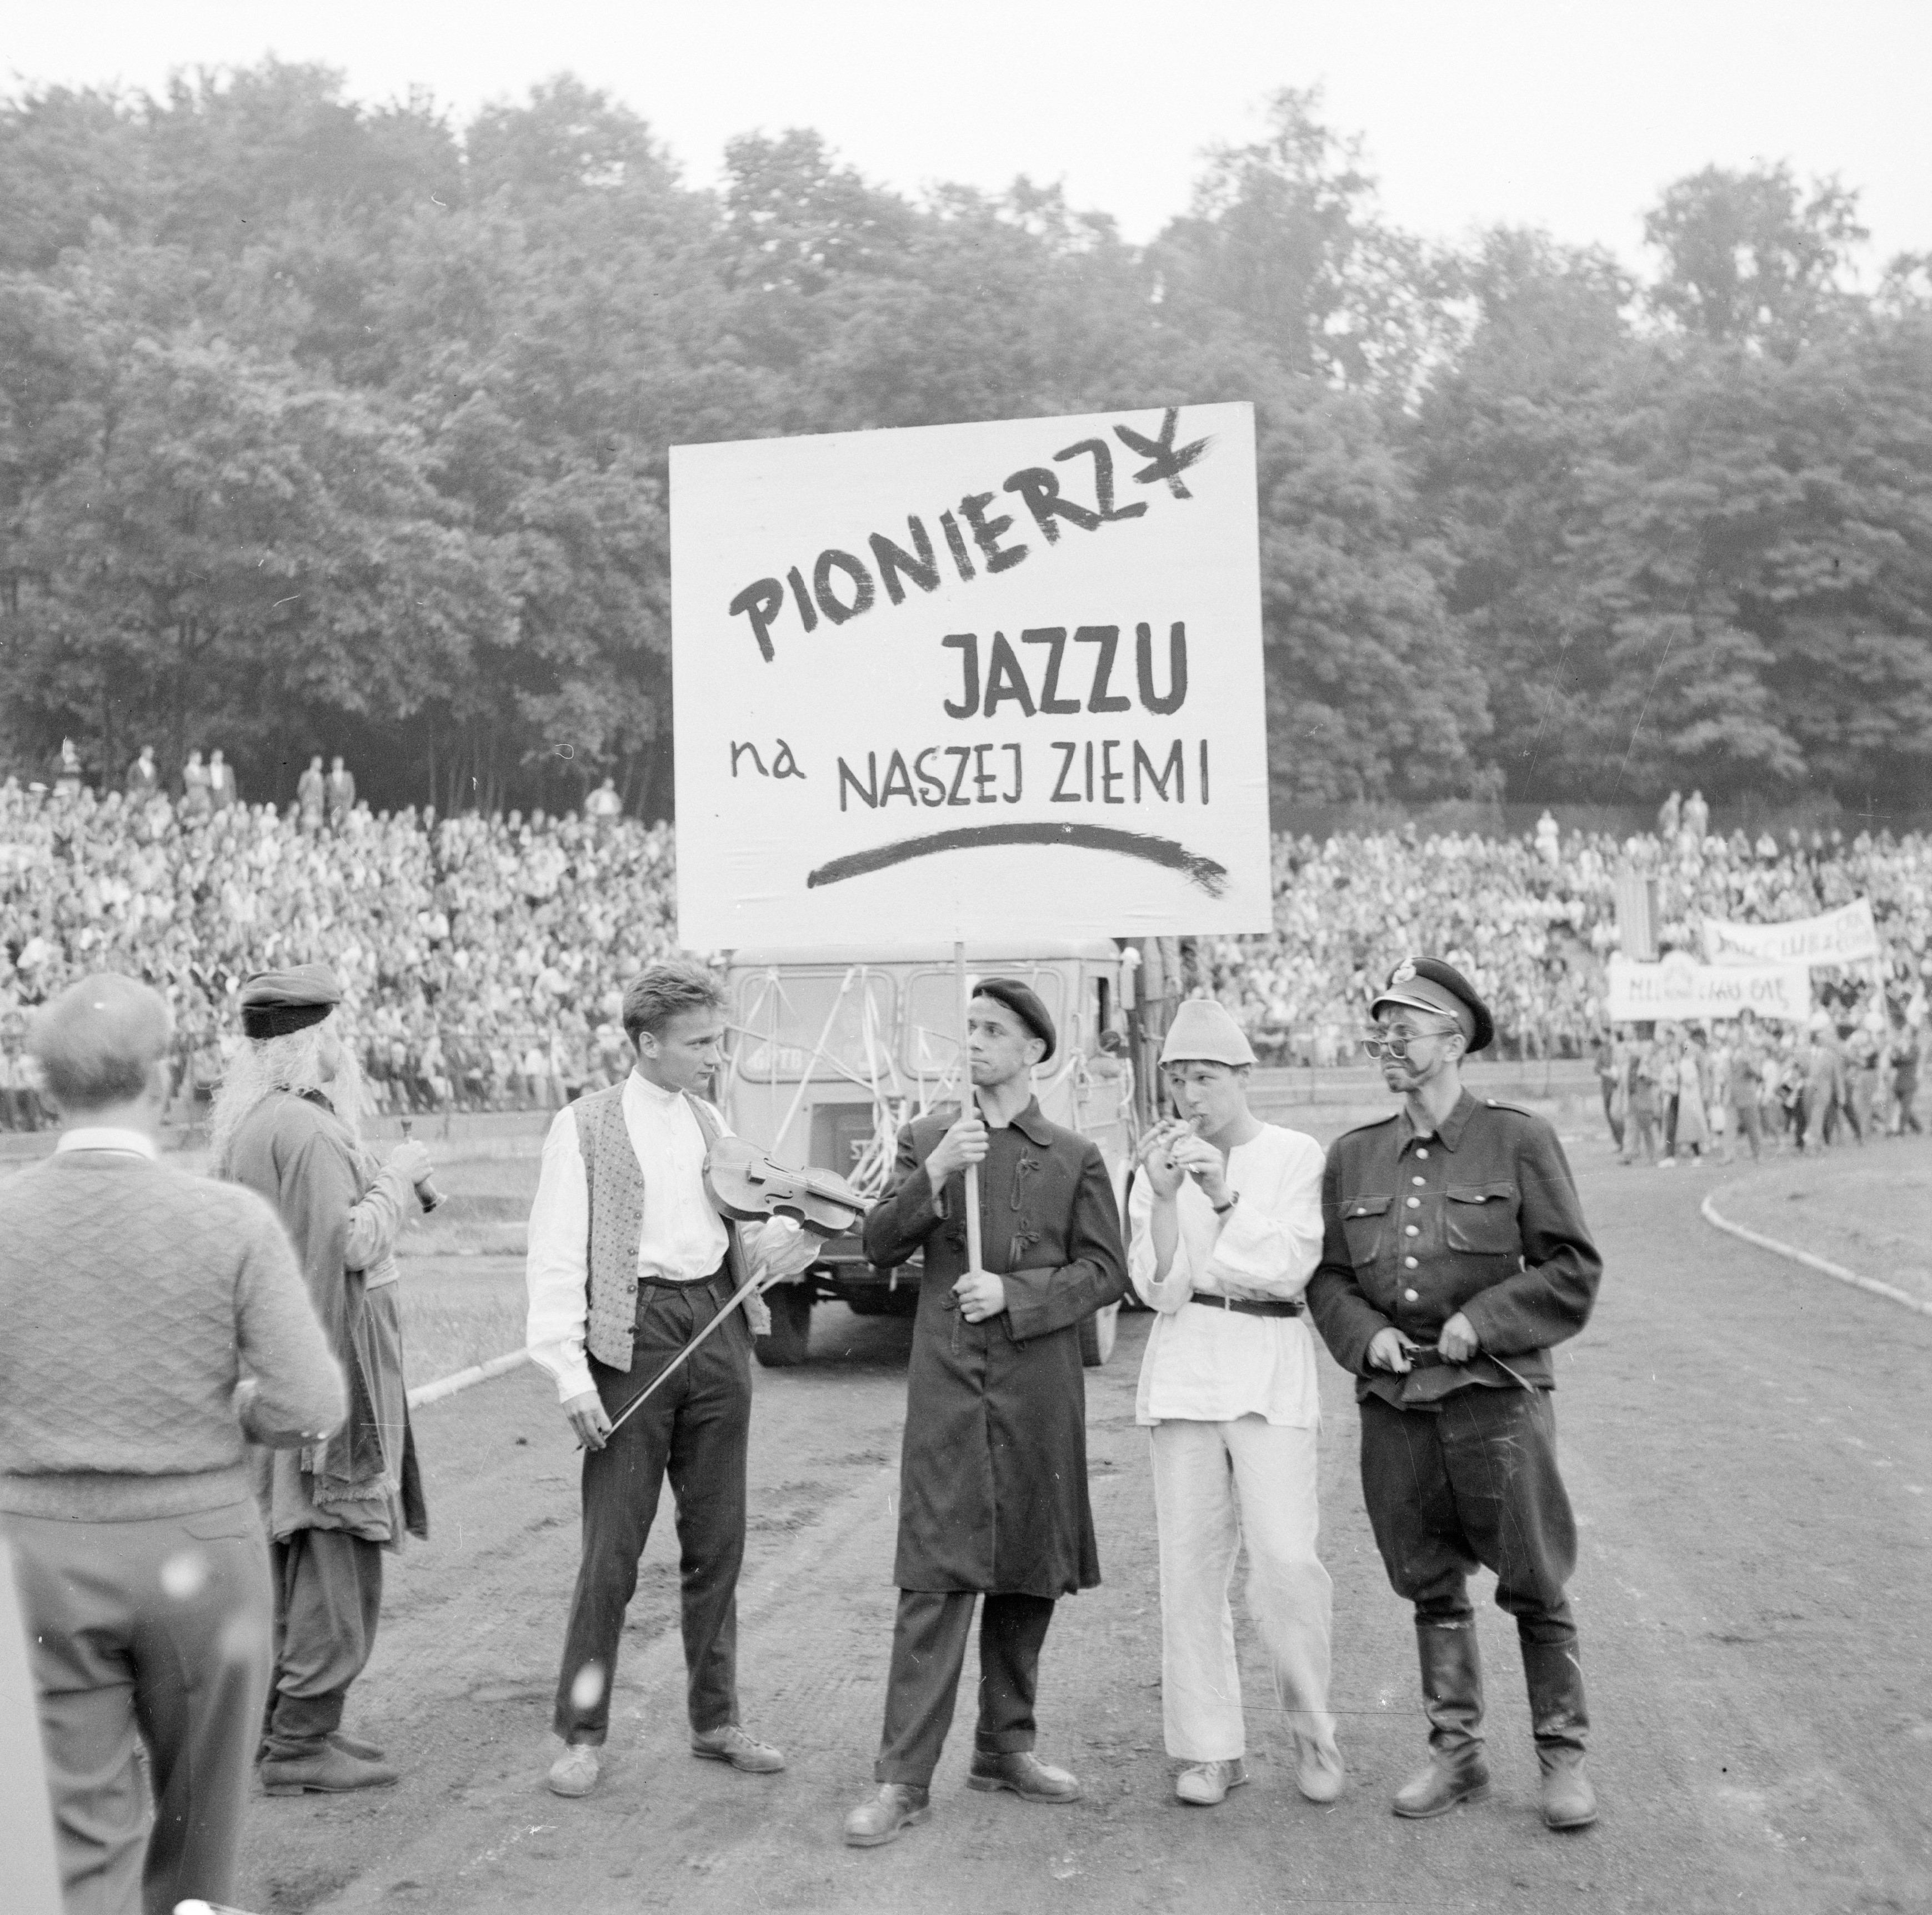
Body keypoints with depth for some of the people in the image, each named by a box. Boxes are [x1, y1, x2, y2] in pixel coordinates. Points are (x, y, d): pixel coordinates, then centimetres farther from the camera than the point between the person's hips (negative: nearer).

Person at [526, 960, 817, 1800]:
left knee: (717, 1541, 11)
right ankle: (581, 1734, 11)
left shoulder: (710, 1125, 14)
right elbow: (557, 1258, -7)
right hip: (635, 1335, -5)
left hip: (717, 1330, 5)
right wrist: (570, 1374, -14)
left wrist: (805, 1235, -4)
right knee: (612, 1549, -2)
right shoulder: (584, 1127, -3)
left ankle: (715, 1721, 23)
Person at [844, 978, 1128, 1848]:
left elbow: (1105, 1272, 2)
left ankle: (1005, 1747, 25)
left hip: (1039, 1386, 1)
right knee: (935, 1578, -7)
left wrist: (1014, 1293, -11)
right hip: (947, 1380, -1)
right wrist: (932, 1175, -14)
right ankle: (903, 1778, -4)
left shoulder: (1076, 1157, 7)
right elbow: (879, 1247, 1)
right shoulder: (925, 1138, 10)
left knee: (1029, 1572, 9)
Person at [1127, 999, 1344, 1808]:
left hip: (1269, 1363, -2)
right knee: (1190, 1567, 2)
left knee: (1286, 1559, -12)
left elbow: (1291, 1267, -9)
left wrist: (1222, 1190, -19)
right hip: (1183, 1367, 3)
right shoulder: (1162, 1163, 8)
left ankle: (1311, 1727, 10)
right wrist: (1163, 1195, -13)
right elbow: (1158, 1288, 1)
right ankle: (1210, 1748, 12)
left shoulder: (1295, 1155, 2)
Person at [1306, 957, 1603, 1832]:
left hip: (1494, 1394, -3)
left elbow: (1573, 1268, -2)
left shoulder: (1519, 1141, -2)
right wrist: (1367, 1333, -4)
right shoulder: (1352, 1156, 9)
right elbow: (1327, 1275, 14)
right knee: (1431, 1588, 11)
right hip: (1393, 1403, 4)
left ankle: (1562, 1756, 15)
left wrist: (1482, 1319, -11)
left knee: (1534, 1586, 2)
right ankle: (1456, 1753, 23)